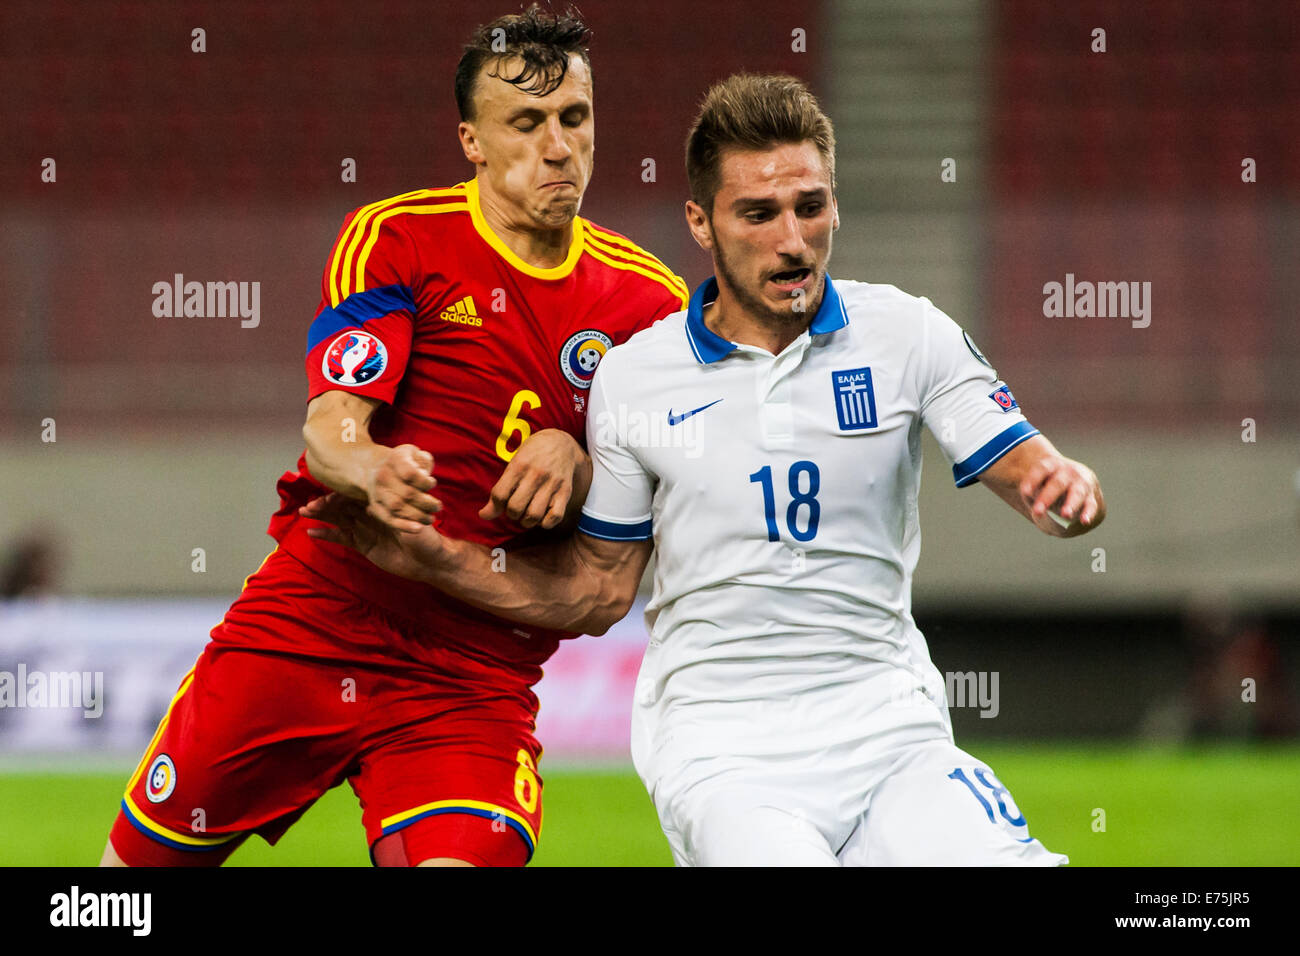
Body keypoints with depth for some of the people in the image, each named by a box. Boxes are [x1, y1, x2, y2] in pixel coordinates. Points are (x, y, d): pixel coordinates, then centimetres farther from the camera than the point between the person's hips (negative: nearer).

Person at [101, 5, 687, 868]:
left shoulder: (647, 302, 4)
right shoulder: (394, 240, -2)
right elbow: (331, 420, -14)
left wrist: (575, 468, -19)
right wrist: (368, 468, -36)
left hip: (477, 677, 1)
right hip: (309, 626, 0)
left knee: (466, 858, -25)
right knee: (142, 861, 3)